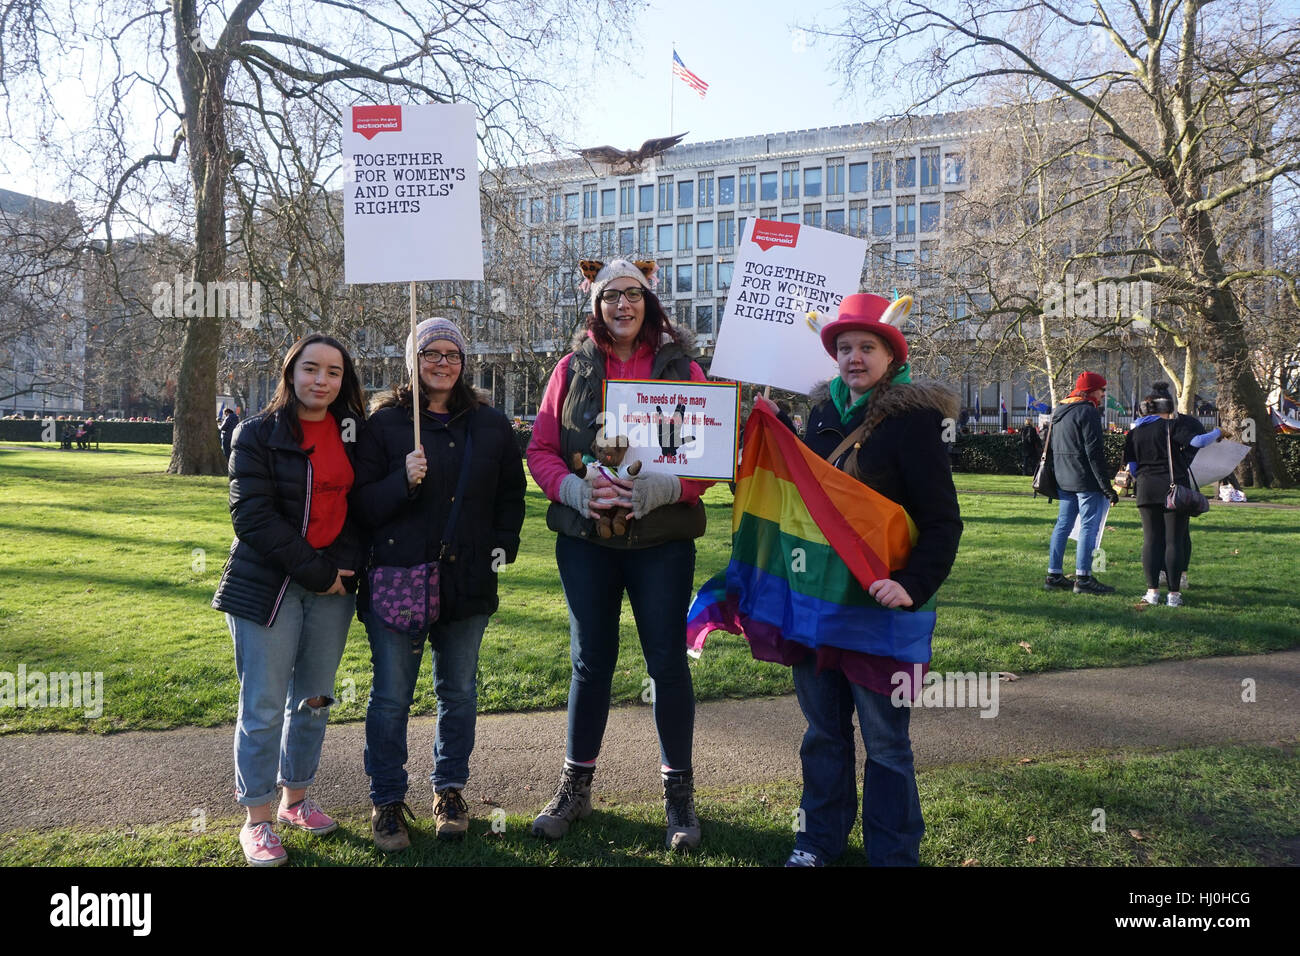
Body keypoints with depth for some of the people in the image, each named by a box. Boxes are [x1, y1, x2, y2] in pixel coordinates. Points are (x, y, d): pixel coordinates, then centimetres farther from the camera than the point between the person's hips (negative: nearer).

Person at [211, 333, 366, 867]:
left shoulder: (352, 433, 7)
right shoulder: (259, 434, -5)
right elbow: (252, 516, -13)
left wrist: (343, 566, -7)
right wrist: (314, 572, -15)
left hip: (332, 587, 4)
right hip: (268, 587, -4)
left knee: (313, 700, 13)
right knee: (263, 707, 1)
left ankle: (295, 799, 30)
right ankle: (257, 822, 14)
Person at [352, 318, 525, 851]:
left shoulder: (491, 426, 9)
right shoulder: (384, 422, 0)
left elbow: (511, 492, 17)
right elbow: (360, 502, -4)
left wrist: (503, 543, 4)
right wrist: (402, 482, -20)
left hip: (468, 582, 3)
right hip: (396, 580, -3)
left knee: (459, 691, 12)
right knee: (391, 696, 3)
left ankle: (449, 789, 30)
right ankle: (387, 801, 20)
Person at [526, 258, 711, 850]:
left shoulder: (682, 368, 3)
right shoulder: (572, 369, 6)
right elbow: (539, 449, 4)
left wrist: (665, 487, -19)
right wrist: (574, 489, -15)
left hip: (662, 539, -1)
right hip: (585, 539, 1)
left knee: (667, 662, 3)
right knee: (590, 661, 10)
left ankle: (678, 791, 21)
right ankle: (575, 787, 27)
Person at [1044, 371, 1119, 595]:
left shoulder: (1059, 411, 15)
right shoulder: (1087, 411, -12)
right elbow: (1094, 452, -17)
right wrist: (1107, 487, -15)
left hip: (1064, 479, 9)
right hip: (1086, 480, -9)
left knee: (1063, 524, 12)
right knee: (1089, 526, -4)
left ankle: (1054, 575, 15)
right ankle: (1083, 578, -4)